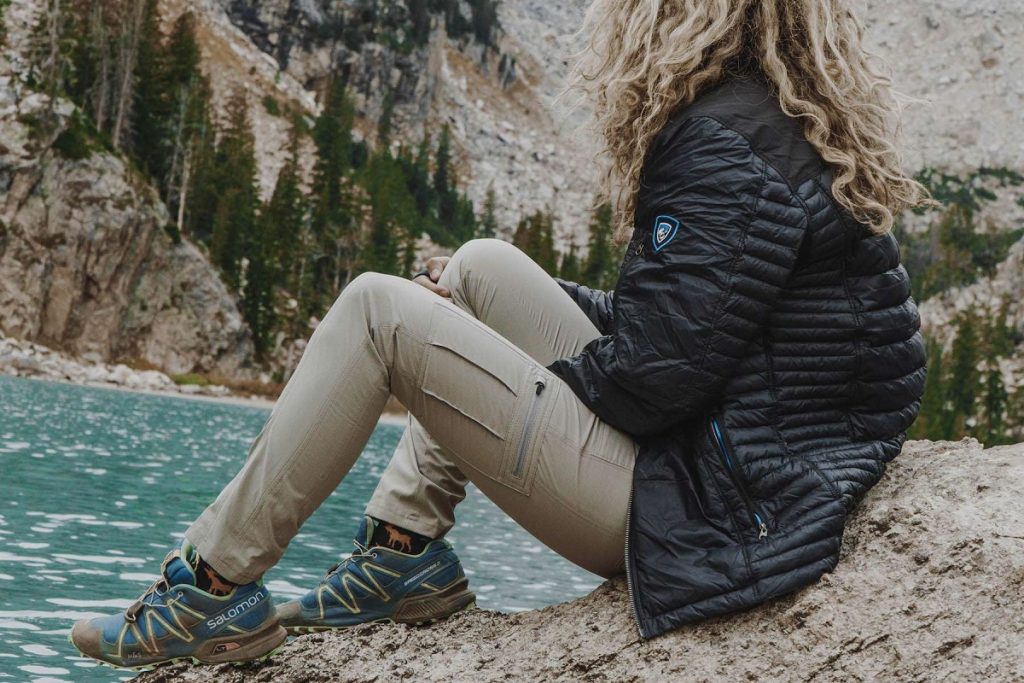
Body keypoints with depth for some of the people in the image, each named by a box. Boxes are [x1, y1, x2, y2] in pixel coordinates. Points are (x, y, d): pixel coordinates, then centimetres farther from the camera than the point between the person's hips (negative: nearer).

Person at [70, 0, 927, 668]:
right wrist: (549, 308, 11)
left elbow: (655, 374, -22)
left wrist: (532, 370, -2)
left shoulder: (728, 144, -17)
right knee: (486, 265, 16)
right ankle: (405, 554, 13)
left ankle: (213, 589, 2)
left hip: (693, 512, -10)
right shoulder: (801, 131, 13)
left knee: (378, 311, -8)